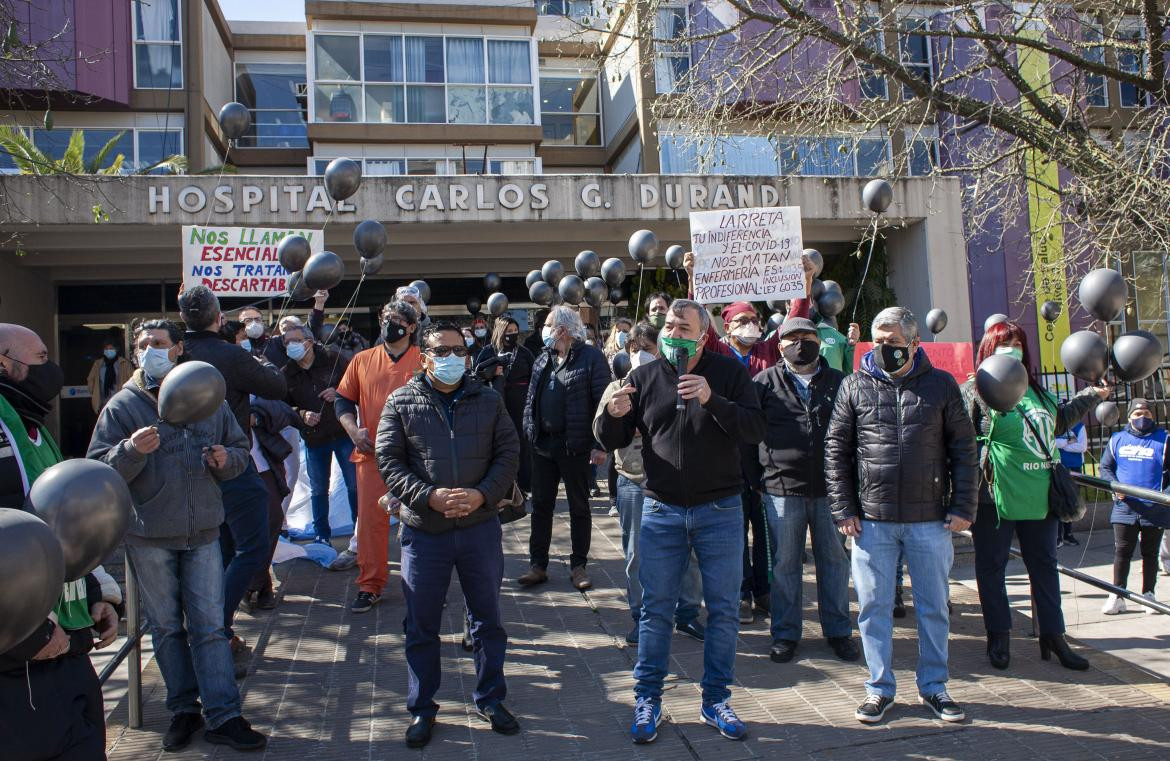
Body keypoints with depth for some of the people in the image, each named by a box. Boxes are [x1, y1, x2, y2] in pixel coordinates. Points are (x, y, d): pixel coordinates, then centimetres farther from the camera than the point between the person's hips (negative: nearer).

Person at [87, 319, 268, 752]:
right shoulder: (123, 406, -3)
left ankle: (223, 717, 8)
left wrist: (226, 459, -11)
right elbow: (98, 468, -8)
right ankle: (184, 710, 25)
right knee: (167, 628, 11)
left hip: (203, 532, 1)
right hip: (148, 537, -1)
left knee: (210, 626, 4)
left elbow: (240, 449, 12)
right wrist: (131, 451, -27)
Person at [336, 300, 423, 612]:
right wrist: (353, 431, -3)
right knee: (370, 520, 4)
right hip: (371, 453, 2)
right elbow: (342, 399, 13)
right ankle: (370, 586, 16)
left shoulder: (424, 362, 1)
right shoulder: (362, 360, 9)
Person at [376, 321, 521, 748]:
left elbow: (508, 454, 3)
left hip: (480, 526, 1)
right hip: (424, 530, -1)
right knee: (421, 625, 9)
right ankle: (421, 709, 26)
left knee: (487, 618, 13)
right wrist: (428, 496, -17)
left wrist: (482, 494, -14)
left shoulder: (488, 401, 5)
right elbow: (389, 461, -4)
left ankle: (490, 700, 30)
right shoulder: (402, 403, 0)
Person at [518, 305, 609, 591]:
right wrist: (529, 431, 6)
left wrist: (600, 445, -16)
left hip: (576, 447, -6)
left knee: (579, 507, 8)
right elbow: (531, 400, 16)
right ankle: (538, 566, 19)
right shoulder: (542, 360, 11)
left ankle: (578, 566, 20)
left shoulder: (591, 358, -9)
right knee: (540, 506, 9)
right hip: (543, 444, 6)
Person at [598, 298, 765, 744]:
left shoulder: (729, 373, -4)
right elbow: (613, 442, 4)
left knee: (723, 610, 9)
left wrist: (712, 400, -28)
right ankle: (647, 701, 22)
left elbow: (755, 431, -14)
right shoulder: (644, 378, 0)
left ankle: (715, 701, 25)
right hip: (662, 510, 1)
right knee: (655, 610, 7)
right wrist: (614, 415, -19)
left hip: (720, 510, 0)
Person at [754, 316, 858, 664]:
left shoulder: (839, 382, 9)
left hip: (830, 489, 2)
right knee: (785, 564, 8)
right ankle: (785, 633, 21)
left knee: (835, 561, 10)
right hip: (782, 489, -1)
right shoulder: (765, 382, 3)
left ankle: (838, 631, 26)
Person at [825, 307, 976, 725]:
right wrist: (843, 509, -2)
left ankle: (933, 686, 28)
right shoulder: (855, 386, 3)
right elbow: (836, 448, 4)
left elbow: (963, 448, 4)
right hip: (872, 519, 0)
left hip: (930, 519, 0)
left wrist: (963, 507, -2)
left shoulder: (941, 385, 2)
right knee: (873, 605, 7)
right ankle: (879, 687, 21)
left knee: (934, 605, 11)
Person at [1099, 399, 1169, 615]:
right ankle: (1118, 596, 7)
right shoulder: (1117, 439, 9)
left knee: (1150, 553, 9)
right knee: (1122, 552, 1)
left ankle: (1148, 595, 19)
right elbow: (1105, 467, 12)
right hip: (1125, 506, 1)